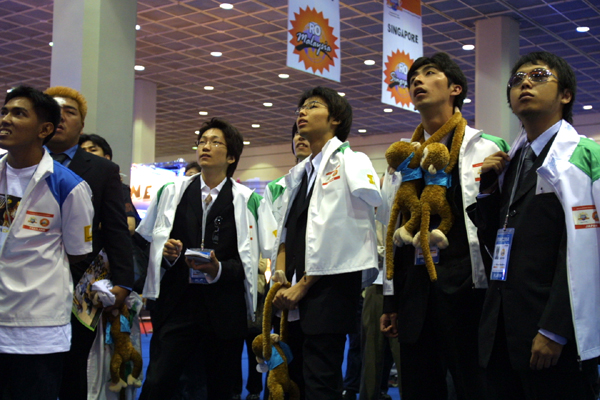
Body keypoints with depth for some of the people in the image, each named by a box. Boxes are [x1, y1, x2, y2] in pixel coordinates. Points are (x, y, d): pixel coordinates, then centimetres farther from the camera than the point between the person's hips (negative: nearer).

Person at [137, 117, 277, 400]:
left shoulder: (247, 201, 2)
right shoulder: (171, 192, 10)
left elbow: (252, 260, -2)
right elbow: (147, 242, 14)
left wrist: (219, 270, -18)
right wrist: (165, 252, -7)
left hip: (225, 311, -1)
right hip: (176, 305, 1)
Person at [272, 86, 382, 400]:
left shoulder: (351, 162, -3)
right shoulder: (297, 174, 20)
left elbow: (346, 234, -10)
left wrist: (303, 285, -11)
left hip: (328, 288, -7)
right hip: (295, 292, 8)